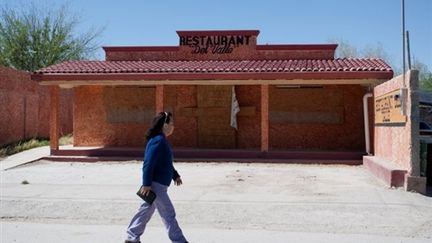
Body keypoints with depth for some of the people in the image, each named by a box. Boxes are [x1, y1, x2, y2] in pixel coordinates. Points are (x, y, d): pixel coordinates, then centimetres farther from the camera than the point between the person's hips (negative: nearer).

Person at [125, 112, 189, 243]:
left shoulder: (162, 140, 13)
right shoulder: (158, 141, -20)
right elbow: (148, 164, -24)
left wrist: (175, 175, 25)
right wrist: (146, 184, -24)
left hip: (159, 184, 10)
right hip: (156, 184, -10)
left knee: (146, 210, 16)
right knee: (168, 213, -2)